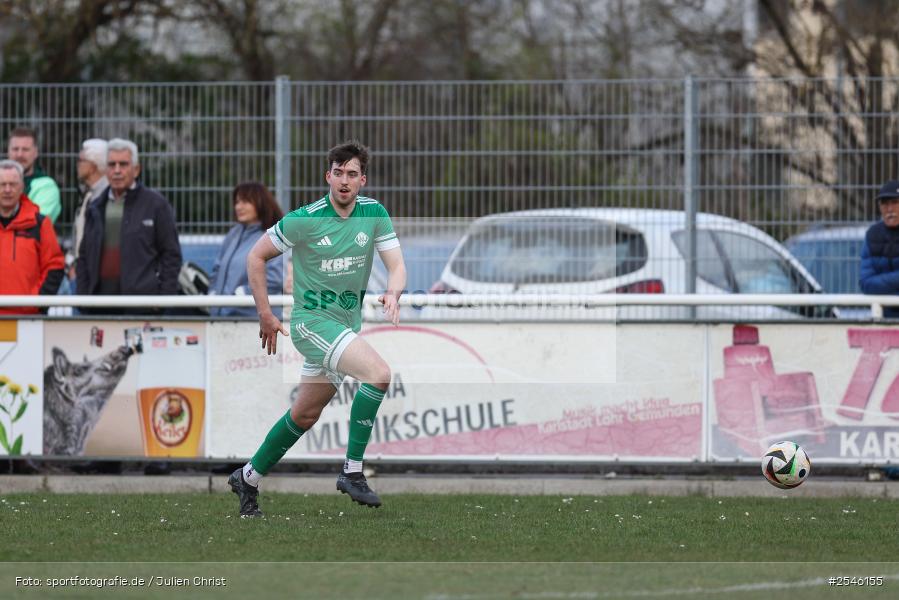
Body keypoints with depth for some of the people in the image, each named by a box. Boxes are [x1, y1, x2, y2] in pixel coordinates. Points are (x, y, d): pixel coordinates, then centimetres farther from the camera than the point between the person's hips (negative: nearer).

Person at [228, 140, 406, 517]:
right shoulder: (305, 220, -13)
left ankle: (248, 478, 32)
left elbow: (396, 265, -4)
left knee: (305, 416, 15)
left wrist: (393, 293, -27)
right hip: (312, 320, -6)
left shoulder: (375, 214, -2)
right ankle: (352, 470, -21)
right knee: (379, 373, -26)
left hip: (347, 324, 6)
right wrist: (265, 314, -5)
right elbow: (256, 257, -3)